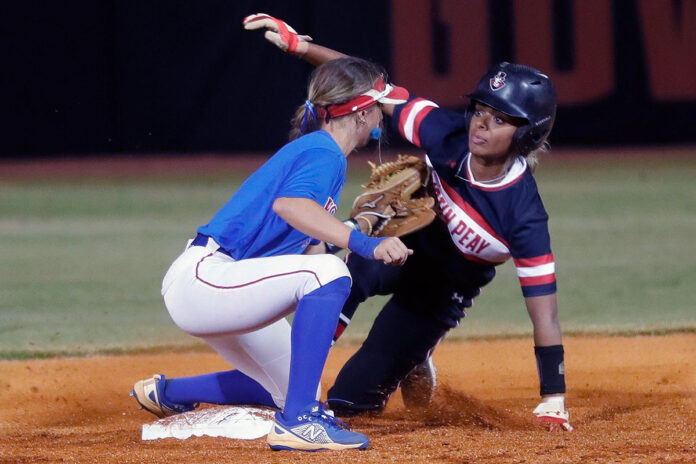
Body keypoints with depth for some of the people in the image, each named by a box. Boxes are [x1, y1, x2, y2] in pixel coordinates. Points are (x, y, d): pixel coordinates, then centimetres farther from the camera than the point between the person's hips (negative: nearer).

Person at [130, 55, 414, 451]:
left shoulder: (315, 151, 17)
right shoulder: (324, 153, -14)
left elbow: (310, 246, 18)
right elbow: (289, 205, -36)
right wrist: (362, 243, -45)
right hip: (203, 275, -11)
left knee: (290, 391, 21)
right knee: (329, 272, -30)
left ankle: (166, 392, 39)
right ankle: (297, 421, -32)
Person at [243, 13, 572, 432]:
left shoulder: (524, 218, -31)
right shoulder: (446, 135, -23)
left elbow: (545, 313, -28)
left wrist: (554, 401, -32)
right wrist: (301, 46, -25)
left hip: (441, 291, -2)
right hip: (394, 241, 2)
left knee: (349, 397, -3)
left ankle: (412, 364, 27)